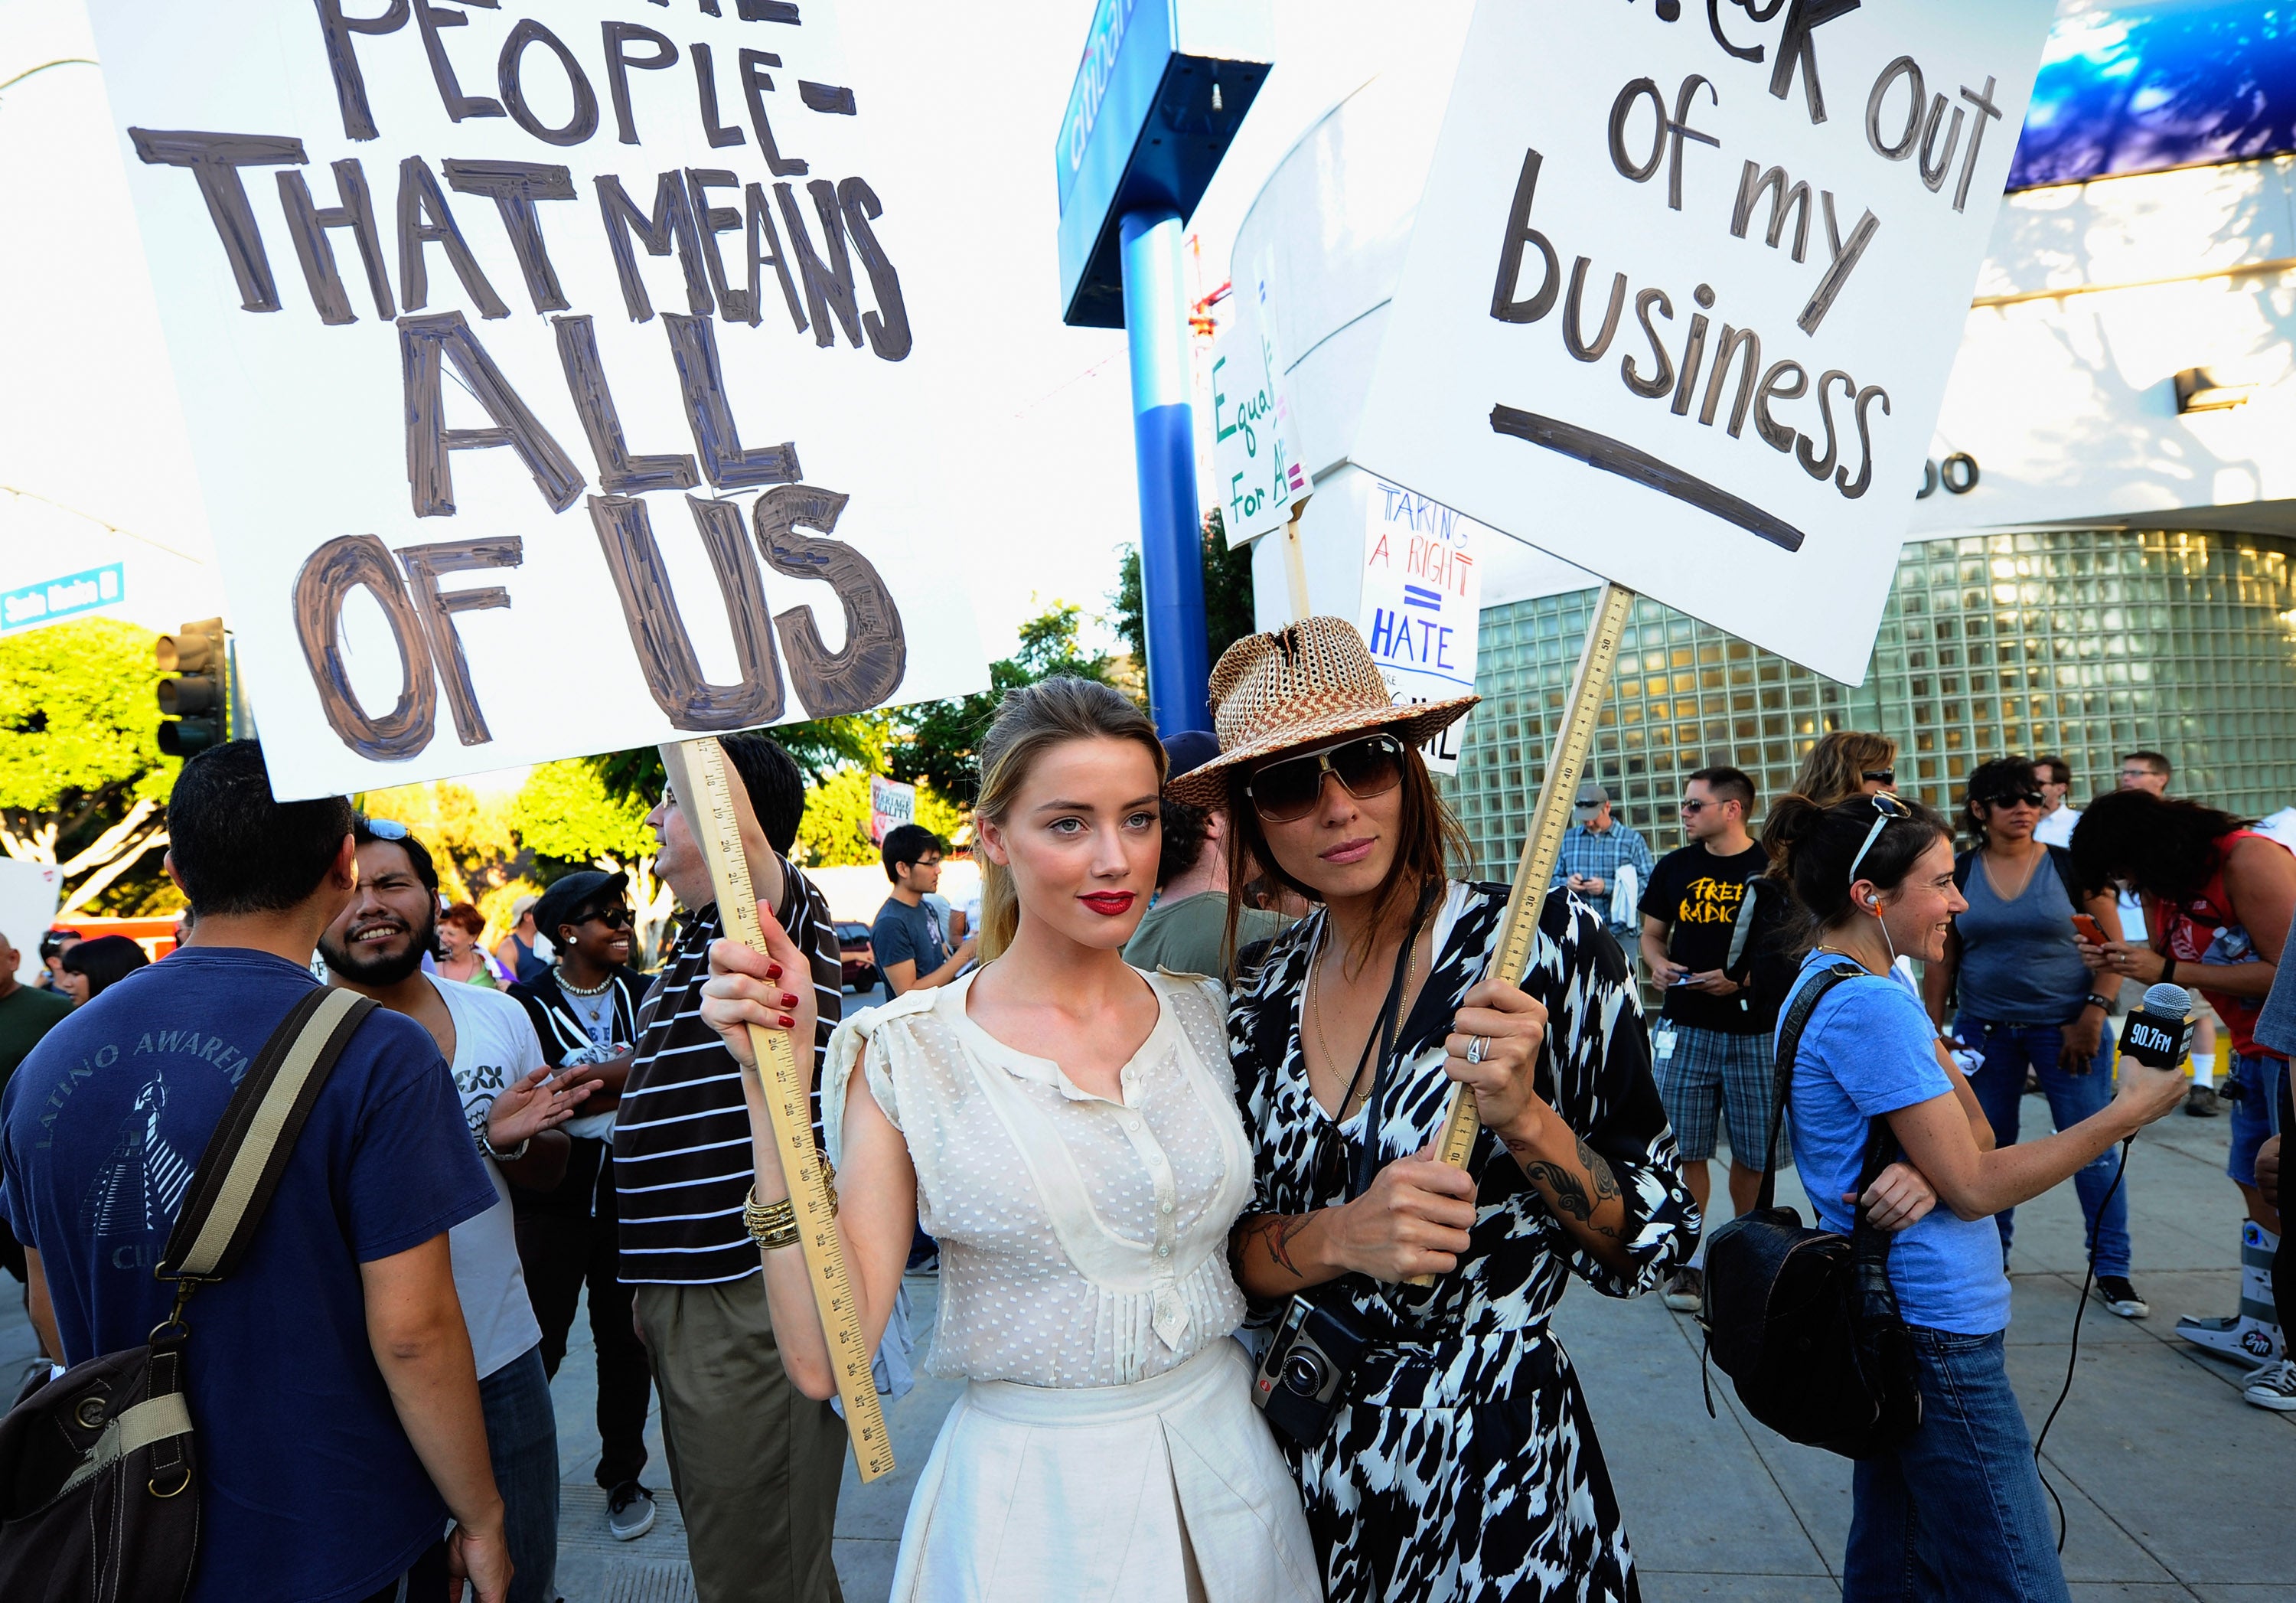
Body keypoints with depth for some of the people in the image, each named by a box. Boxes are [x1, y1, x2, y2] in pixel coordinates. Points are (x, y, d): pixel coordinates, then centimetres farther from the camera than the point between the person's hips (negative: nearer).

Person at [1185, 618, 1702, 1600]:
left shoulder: (1547, 945, -15)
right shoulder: (1262, 994, -3)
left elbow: (1648, 1248, -10)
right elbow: (1229, 1255, 0)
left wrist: (1523, 1117, -27)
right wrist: (1341, 1237, -20)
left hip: (1495, 1461, -3)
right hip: (1307, 1454, 4)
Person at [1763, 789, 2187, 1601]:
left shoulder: (1827, 986, 10)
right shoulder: (1872, 1006, -21)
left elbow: (1970, 1133, 7)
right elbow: (1974, 1187, -17)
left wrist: (1923, 1169, -17)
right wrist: (2130, 1112, -10)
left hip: (1883, 1320, 10)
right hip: (1936, 1330, -10)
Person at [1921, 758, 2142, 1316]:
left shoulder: (2071, 866, -4)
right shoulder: (1959, 875, 1)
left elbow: (2114, 946, -2)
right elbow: (1941, 960, 4)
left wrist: (2095, 1013, -11)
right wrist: (1933, 1030, 0)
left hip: (2066, 1028, -2)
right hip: (1985, 1031, 2)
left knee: (2093, 1148, 1)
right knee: (1988, 1148, 10)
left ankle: (2111, 1271, 14)